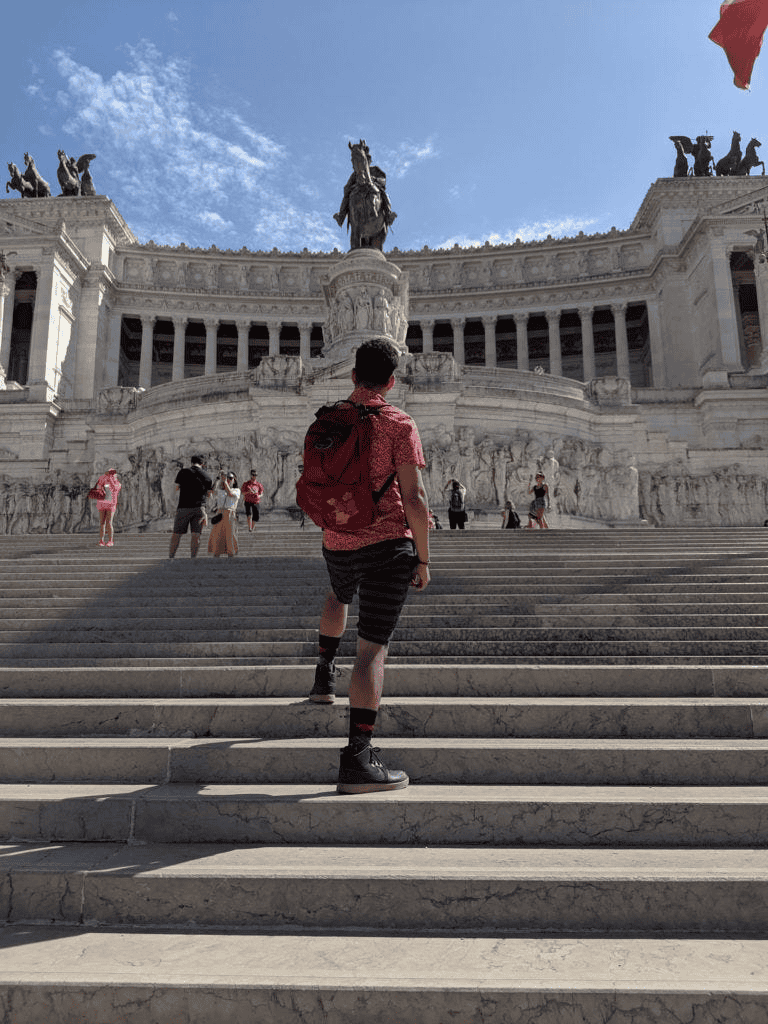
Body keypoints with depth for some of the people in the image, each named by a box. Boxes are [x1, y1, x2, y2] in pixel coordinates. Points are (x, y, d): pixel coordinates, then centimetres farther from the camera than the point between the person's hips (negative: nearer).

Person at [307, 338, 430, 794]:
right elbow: (414, 497, -12)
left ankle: (324, 676, 45)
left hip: (337, 545, 6)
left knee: (339, 596, 39)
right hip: (387, 544, -5)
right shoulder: (399, 424, -7)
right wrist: (423, 558, -5)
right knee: (373, 647, -6)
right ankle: (358, 758, -8)